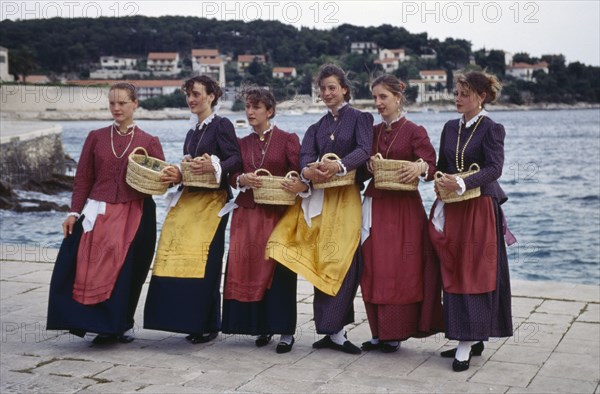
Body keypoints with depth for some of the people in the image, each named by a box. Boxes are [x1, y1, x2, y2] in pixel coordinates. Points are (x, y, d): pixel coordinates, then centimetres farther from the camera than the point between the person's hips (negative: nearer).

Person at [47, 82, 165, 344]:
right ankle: (106, 325, 4)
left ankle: (122, 325, 18)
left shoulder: (149, 142, 5)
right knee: (95, 268, -9)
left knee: (127, 271, 0)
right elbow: (83, 178, 8)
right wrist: (74, 212, 0)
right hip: (99, 212, 1)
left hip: (134, 216, -1)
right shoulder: (96, 138, 9)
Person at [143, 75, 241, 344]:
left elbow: (236, 159, -14)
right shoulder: (192, 132, 21)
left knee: (204, 262, -8)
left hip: (212, 201, -8)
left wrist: (214, 167, -31)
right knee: (182, 260, 2)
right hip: (188, 200, 8)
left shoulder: (221, 125, -3)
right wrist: (177, 176, 4)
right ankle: (189, 320, 9)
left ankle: (208, 325, 0)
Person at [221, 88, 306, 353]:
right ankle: (261, 327, 12)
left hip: (278, 214, -4)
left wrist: (301, 184, -28)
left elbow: (299, 172, -6)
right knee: (249, 268, 0)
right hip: (248, 214, 4)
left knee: (278, 269, -7)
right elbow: (232, 177, 9)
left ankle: (285, 331, -1)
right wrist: (242, 180, -13)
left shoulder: (288, 139, 3)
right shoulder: (242, 143, 15)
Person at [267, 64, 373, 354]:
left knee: (341, 262, -11)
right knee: (320, 262, 0)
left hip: (347, 197, -4)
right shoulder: (317, 127, 20)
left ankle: (333, 329, -7)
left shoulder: (360, 119, 7)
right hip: (319, 199, 4)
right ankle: (333, 330, 5)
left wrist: (339, 165, -28)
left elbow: (364, 150, -10)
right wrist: (308, 170, -22)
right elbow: (306, 155, 2)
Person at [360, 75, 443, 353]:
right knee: (373, 269, 5)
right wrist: (368, 165, -8)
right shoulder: (372, 132, 12)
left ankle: (396, 333, 6)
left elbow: (432, 167, -12)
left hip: (404, 209, -5)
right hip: (374, 207, 5)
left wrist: (420, 168, -33)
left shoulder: (414, 131, -4)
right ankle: (379, 332, 14)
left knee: (400, 270, -2)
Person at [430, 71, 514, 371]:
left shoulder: (492, 129, -5)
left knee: (474, 273, -5)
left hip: (480, 209, -6)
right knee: (453, 273, 5)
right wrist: (441, 186, -2)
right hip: (453, 210, 6)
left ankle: (467, 344, -3)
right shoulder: (450, 128, 13)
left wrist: (462, 184, -28)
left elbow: (494, 168, -15)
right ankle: (472, 339, 14)